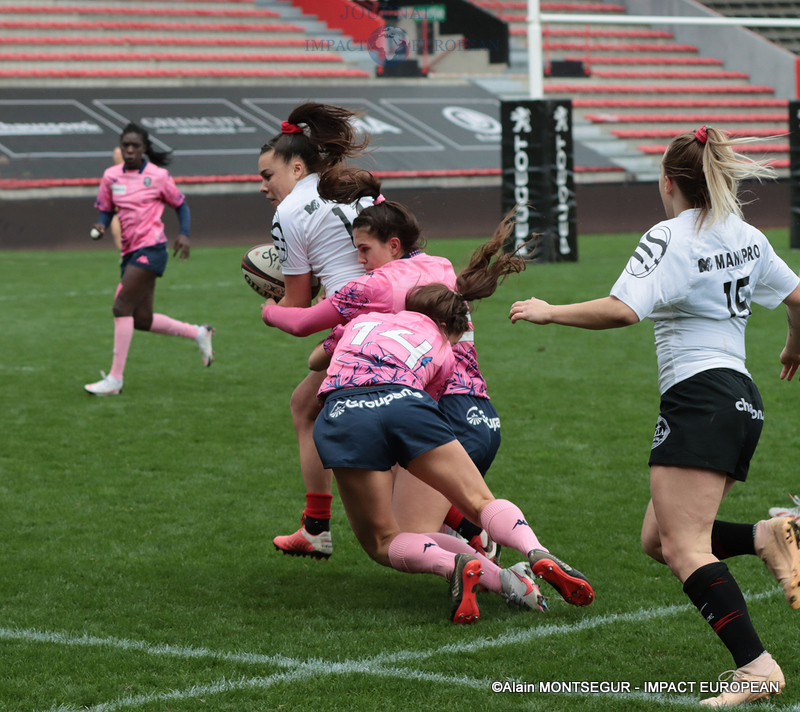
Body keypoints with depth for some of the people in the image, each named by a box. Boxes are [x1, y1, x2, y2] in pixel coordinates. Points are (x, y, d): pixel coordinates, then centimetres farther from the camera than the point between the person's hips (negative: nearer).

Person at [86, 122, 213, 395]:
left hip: (151, 249, -6)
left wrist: (184, 234, -6)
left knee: (122, 306, -16)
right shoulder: (111, 176, 8)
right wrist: (101, 226, -6)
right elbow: (105, 209, 16)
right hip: (130, 251, 6)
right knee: (141, 319, 6)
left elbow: (180, 204, 8)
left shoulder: (158, 176, -3)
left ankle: (114, 379, -14)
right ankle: (198, 333, 29)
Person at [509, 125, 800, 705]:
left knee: (684, 548, -14)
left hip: (698, 395, -9)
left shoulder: (670, 238, -9)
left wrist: (548, 312, -8)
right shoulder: (745, 235, 15)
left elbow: (620, 310, -21)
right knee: (659, 540, 14)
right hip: (742, 401, 9)